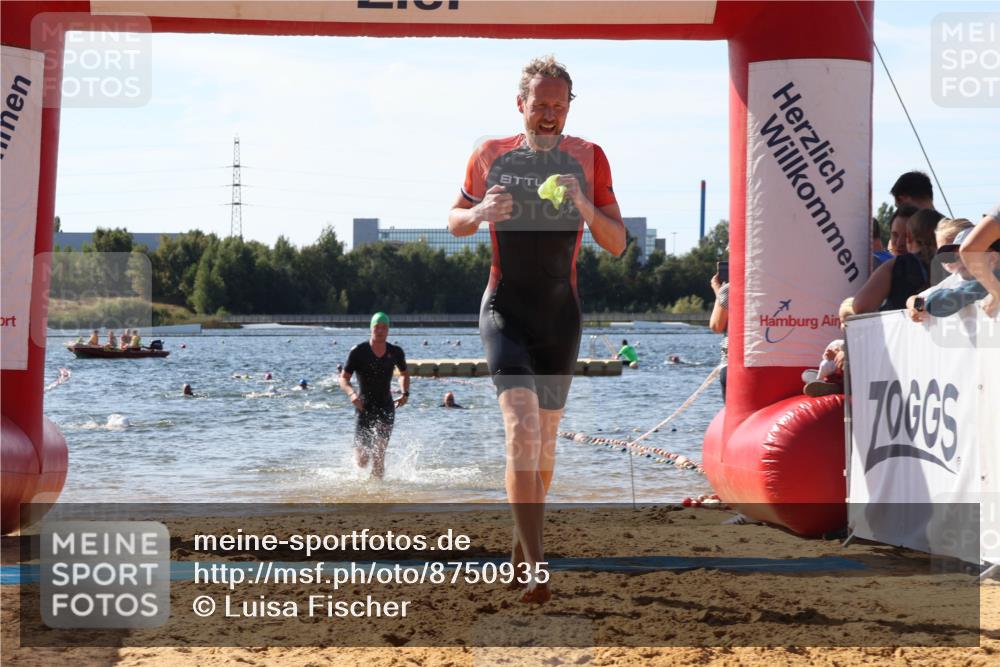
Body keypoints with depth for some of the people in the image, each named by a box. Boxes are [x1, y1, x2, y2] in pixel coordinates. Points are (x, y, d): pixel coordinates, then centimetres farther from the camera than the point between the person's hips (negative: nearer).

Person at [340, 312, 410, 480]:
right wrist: (351, 393, -28)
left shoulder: (395, 352, 1)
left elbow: (404, 374, 21)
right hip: (365, 408, -1)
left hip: (386, 408, 1)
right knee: (361, 462, 2)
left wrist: (405, 394, 3)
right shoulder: (358, 351, -9)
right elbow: (343, 379, -8)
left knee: (379, 454, -15)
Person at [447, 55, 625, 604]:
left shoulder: (588, 159, 2)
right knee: (522, 429, -18)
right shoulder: (490, 156, 1)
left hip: (561, 316, 2)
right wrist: (481, 213, -10)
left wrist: (584, 207, -19)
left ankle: (522, 537, 37)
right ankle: (535, 570, -23)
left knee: (544, 436, 13)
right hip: (505, 311, -2)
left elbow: (617, 245, 1)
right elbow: (455, 221, 13)